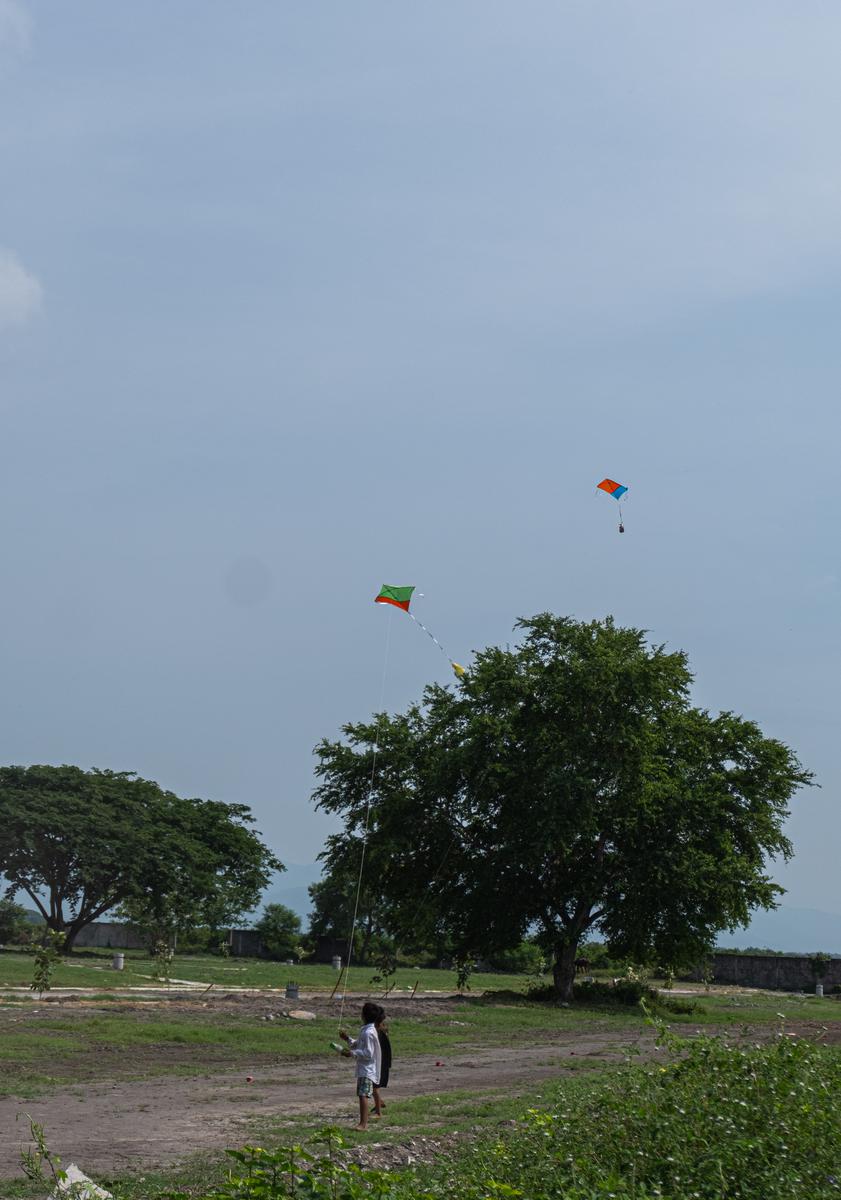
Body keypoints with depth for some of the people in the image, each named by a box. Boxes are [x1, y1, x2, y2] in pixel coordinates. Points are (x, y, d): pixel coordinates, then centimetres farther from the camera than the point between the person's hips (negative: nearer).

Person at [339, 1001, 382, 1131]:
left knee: (363, 1095, -16)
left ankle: (363, 1124, -22)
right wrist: (347, 1039, 15)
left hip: (367, 1070, -11)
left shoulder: (368, 1032, -18)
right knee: (362, 1095, 14)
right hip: (363, 1068, 11)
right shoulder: (365, 1030, 14)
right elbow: (358, 1045, 25)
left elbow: (368, 1053, -21)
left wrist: (352, 1054, -21)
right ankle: (363, 1122, 19)